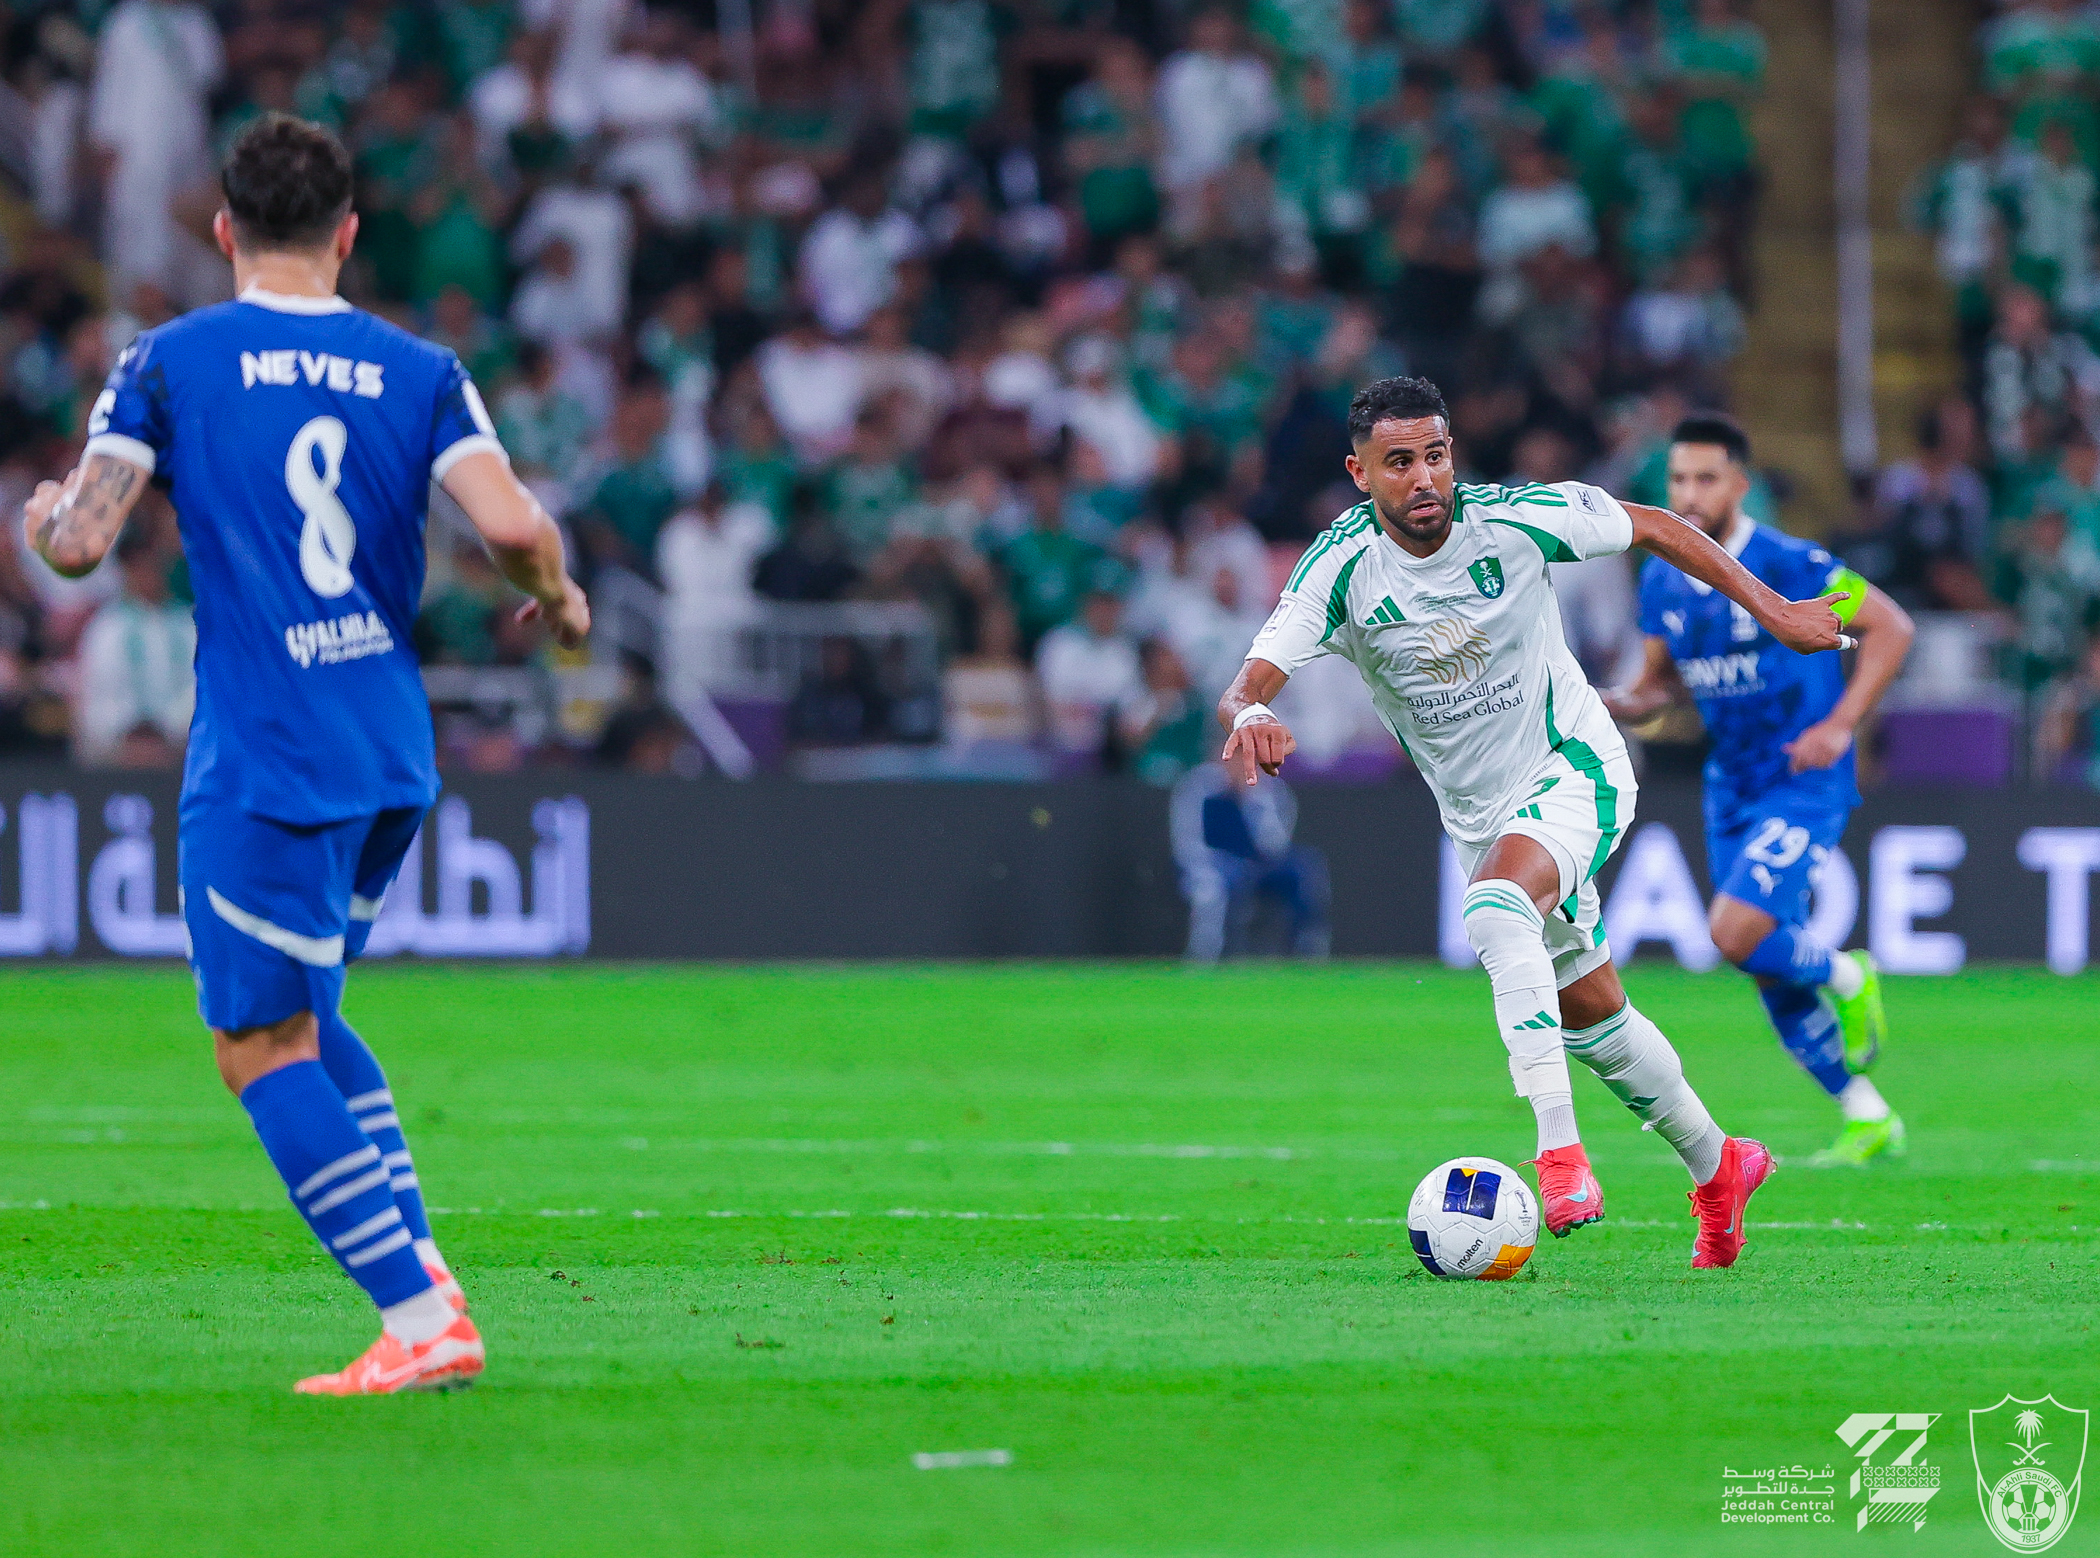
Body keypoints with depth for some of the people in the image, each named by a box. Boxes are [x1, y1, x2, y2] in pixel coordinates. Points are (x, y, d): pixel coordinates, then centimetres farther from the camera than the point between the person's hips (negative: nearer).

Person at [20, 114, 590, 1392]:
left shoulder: (169, 363, -3)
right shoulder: (420, 372, 4)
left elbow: (80, 543, -9)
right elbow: (515, 528, -10)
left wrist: (41, 515, 14)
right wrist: (560, 597, 11)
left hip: (265, 762, -5)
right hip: (395, 758, 5)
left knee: (264, 1045, 0)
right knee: (299, 1014, 23)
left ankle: (423, 1321, -8)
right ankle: (416, 1263, 11)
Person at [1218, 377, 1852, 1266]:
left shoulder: (1515, 519, -19)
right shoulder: (1341, 568, -18)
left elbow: (1653, 527, -3)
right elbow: (1247, 684, -28)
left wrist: (1772, 611, -3)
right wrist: (1249, 716, -53)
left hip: (1574, 768, -4)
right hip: (1480, 816, 4)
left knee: (1496, 909, -34)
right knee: (1589, 1015, 14)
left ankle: (1560, 1149, -38)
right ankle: (1716, 1166, 35)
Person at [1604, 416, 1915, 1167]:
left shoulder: (1787, 566, -17)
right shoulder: (1662, 581, 3)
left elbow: (1891, 627, -12)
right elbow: (1662, 681, 16)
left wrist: (1840, 724, -19)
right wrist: (1620, 705, -7)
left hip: (1804, 784, -7)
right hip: (1730, 789, 7)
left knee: (1737, 933, -23)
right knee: (1774, 975, 7)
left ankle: (1846, 977, 7)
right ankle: (1869, 1120, 21)